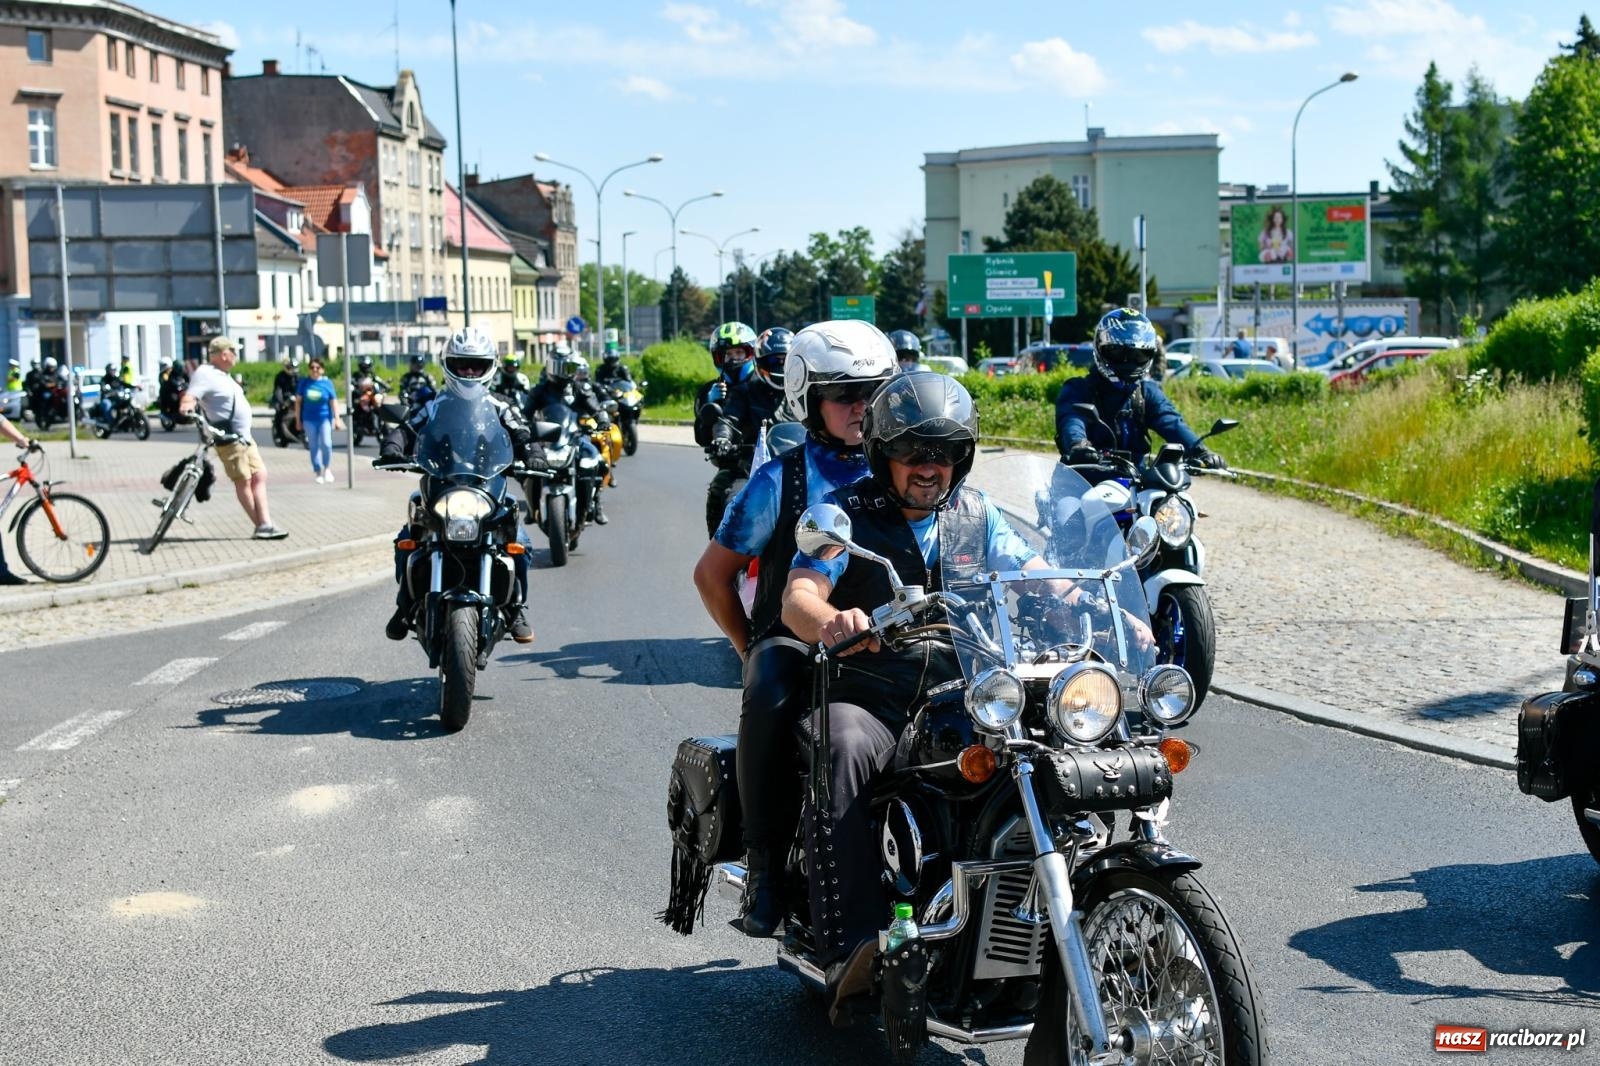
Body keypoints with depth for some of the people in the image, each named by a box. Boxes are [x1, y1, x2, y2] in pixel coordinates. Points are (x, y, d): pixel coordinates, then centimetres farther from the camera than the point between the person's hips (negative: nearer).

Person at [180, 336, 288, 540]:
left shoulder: (222, 375, 17)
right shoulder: (205, 374, -12)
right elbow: (190, 395, -25)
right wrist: (186, 407, -46)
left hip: (244, 436, 10)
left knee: (259, 476, 5)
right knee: (243, 481, -3)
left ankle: (266, 524, 4)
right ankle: (261, 526, 3)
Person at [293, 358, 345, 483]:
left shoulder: (327, 383, 0)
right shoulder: (304, 383, 3)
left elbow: (334, 402, 2)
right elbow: (298, 401, 9)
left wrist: (337, 419, -2)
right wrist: (298, 420, 8)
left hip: (325, 418, -2)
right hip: (309, 419, 2)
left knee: (326, 443, -15)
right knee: (313, 446, 4)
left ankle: (327, 469, 7)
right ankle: (317, 472, 14)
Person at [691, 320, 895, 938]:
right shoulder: (780, 480, 5)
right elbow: (713, 571, 9)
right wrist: (751, 649, 4)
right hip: (792, 639, -2)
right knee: (768, 700, -37)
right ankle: (766, 863, -25)